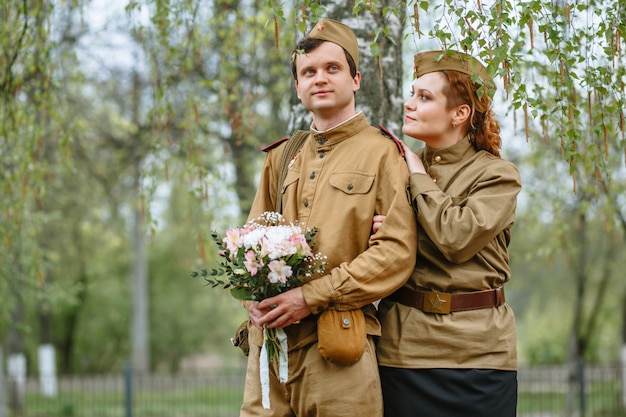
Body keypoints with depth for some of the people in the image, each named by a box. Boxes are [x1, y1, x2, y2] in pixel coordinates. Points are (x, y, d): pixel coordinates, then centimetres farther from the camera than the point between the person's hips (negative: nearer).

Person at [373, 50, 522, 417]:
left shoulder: (497, 175, -2)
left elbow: (457, 239, -18)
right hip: (405, 346, 3)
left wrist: (419, 176, -7)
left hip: (477, 347, -3)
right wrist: (376, 233, -10)